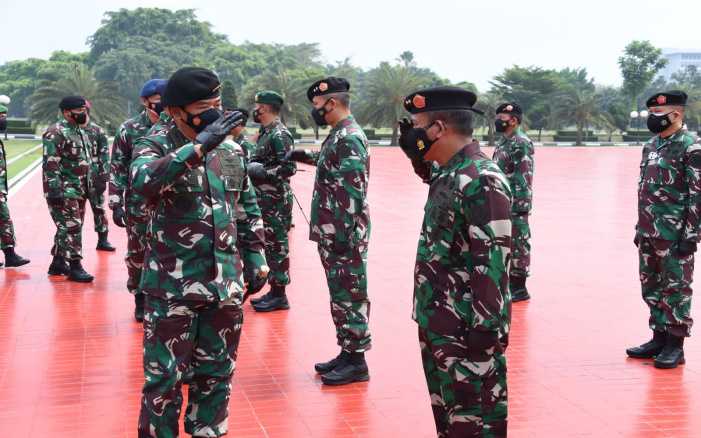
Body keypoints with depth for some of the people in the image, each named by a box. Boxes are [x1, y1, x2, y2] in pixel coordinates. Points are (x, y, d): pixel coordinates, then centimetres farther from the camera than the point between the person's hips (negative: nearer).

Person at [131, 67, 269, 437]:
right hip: (172, 288, -5)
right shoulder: (155, 146, -9)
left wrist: (256, 259, 14)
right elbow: (142, 181, -33)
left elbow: (248, 209, 17)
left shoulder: (231, 150, 6)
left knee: (216, 375, 15)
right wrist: (199, 146, -36)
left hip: (225, 285, 5)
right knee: (165, 378, 3)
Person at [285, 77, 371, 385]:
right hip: (333, 233, 10)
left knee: (349, 295, -2)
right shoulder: (339, 135, 13)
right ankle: (347, 352, 24)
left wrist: (344, 234, -24)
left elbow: (352, 193, -23)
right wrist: (308, 156, 29)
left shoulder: (348, 138, -18)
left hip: (345, 235, -10)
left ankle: (356, 361, 6)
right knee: (340, 294, 15)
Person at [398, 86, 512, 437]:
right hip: (438, 324, 10)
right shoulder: (446, 174, 12)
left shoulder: (482, 181, -19)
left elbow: (492, 261, -23)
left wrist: (485, 327, -23)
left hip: (467, 330, -10)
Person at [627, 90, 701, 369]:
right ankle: (659, 338, 25)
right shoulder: (651, 146, 13)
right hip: (649, 233, 8)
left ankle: (675, 346, 9)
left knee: (676, 288, 1)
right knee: (652, 288, 14)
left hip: (674, 234, -8)